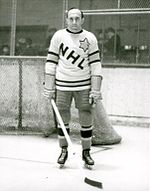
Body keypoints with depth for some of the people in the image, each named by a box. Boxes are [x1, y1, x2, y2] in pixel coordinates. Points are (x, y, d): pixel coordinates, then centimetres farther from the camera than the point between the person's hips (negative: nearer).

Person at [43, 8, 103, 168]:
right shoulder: (59, 36, 1)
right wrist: (48, 88, -2)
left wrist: (95, 90, -7)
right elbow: (51, 62, 2)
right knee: (63, 118, 4)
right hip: (62, 84, 0)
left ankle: (86, 151, 17)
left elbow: (95, 64, -1)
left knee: (86, 118, 1)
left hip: (84, 85, 0)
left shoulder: (90, 38, 0)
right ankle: (64, 151, 20)